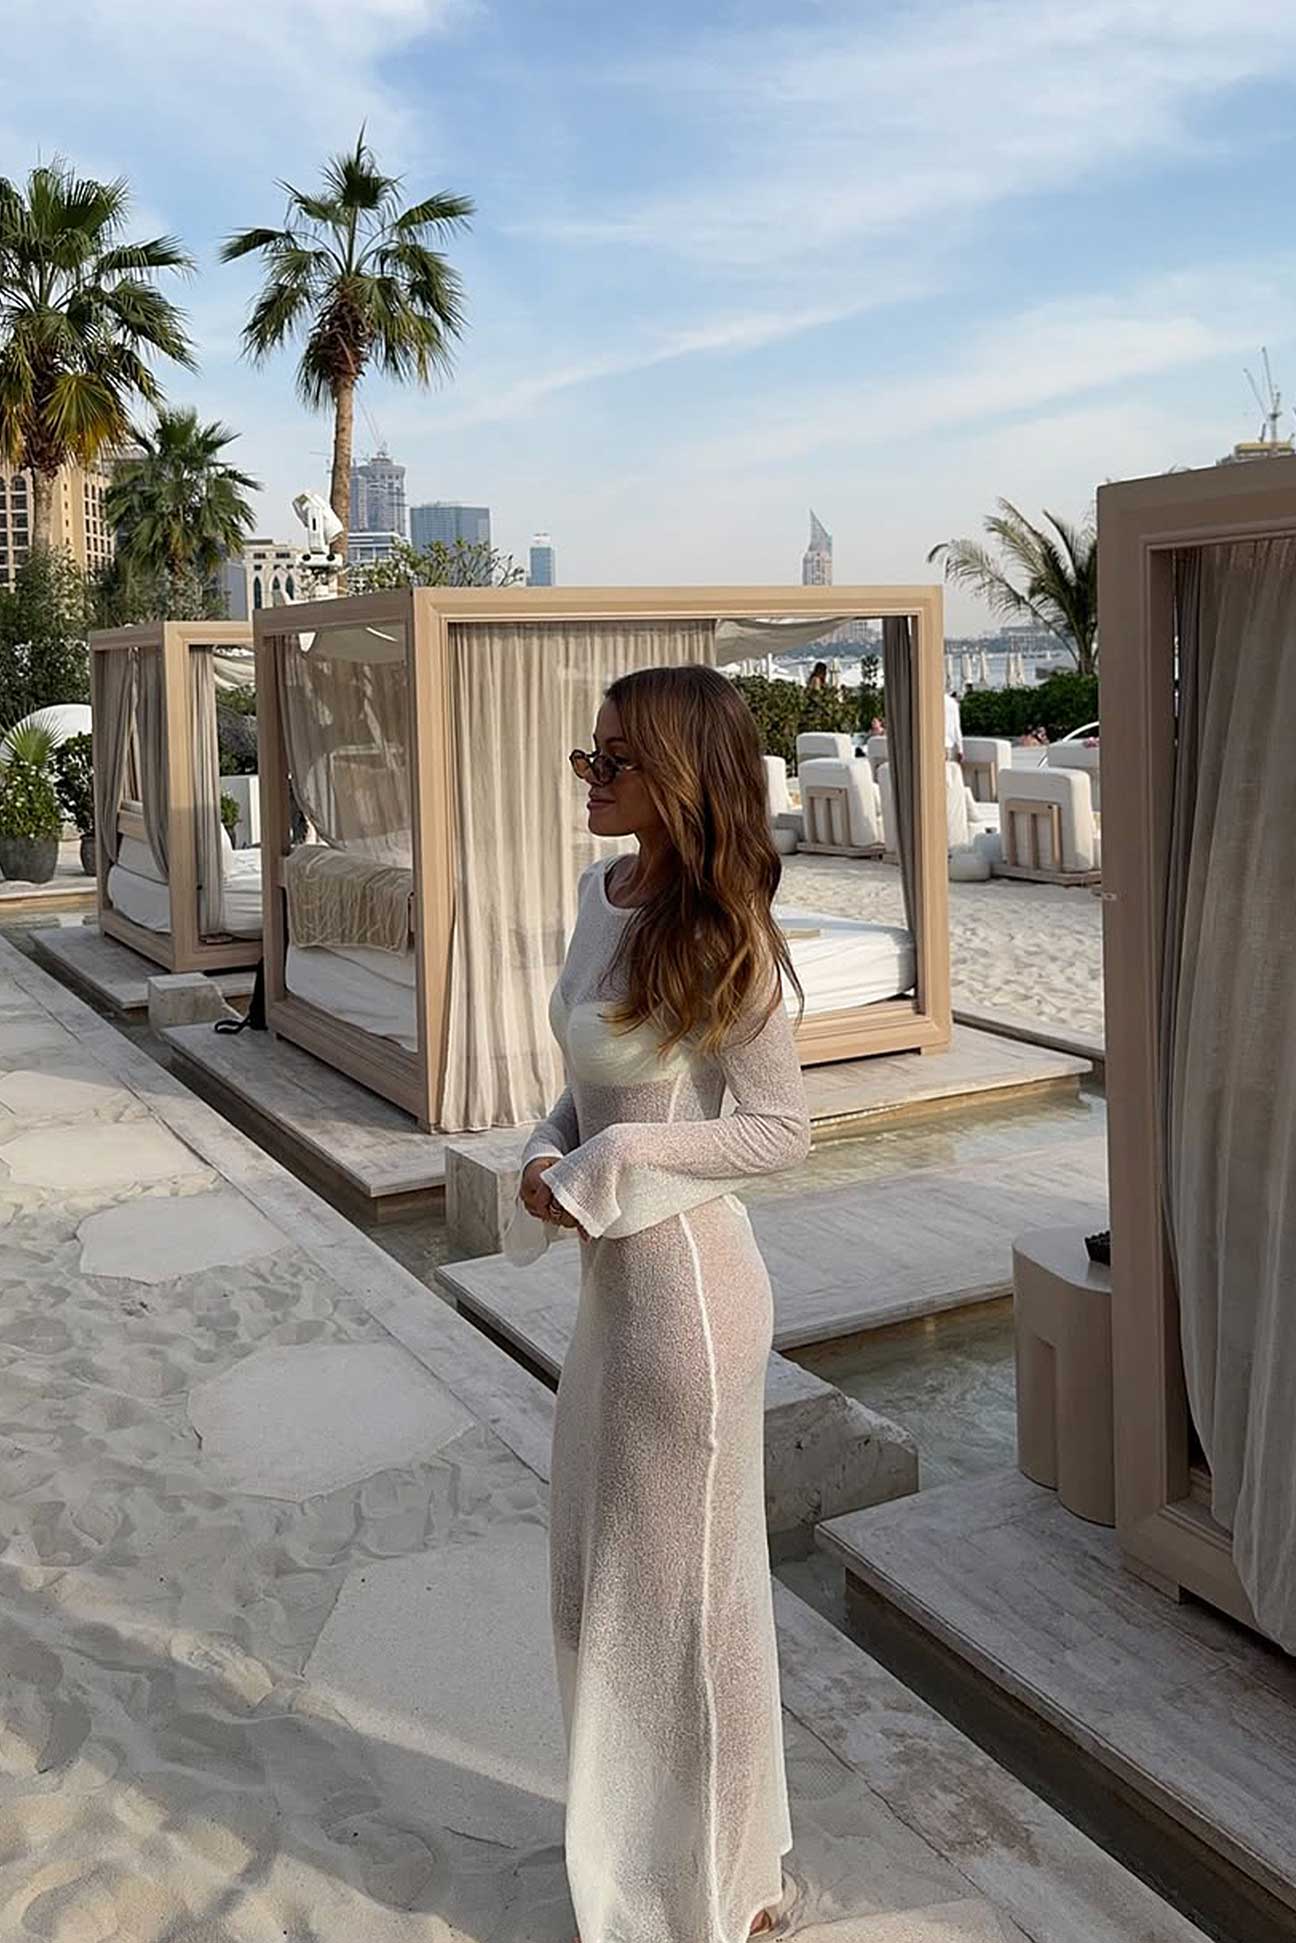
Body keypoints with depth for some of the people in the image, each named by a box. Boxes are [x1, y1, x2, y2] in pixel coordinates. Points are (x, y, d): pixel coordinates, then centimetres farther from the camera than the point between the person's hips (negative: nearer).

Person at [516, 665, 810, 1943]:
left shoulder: (716, 933, -20)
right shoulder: (602, 893, 4)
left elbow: (781, 1129, -17)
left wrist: (608, 1166, -18)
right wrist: (550, 1157, -4)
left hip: (685, 1285, -9)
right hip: (611, 1278, 9)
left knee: (684, 1585, 10)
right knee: (599, 1573, 23)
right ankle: (645, 1839, 48)